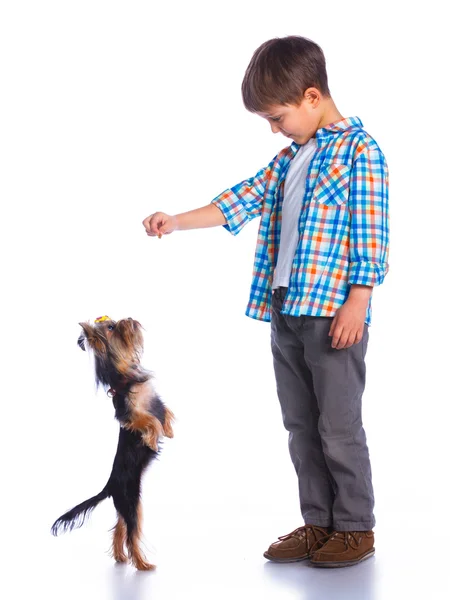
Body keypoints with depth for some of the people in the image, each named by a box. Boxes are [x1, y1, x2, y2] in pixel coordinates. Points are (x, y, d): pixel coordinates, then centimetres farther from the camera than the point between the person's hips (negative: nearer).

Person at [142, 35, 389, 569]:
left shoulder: (359, 150, -8)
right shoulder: (291, 156, 16)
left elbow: (370, 234, -12)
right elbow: (242, 200, 14)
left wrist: (356, 304, -17)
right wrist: (177, 222, 5)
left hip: (334, 311, -8)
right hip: (285, 310, 8)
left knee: (338, 427, -1)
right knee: (300, 426, 12)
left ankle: (355, 528, 13)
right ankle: (318, 523, 23)